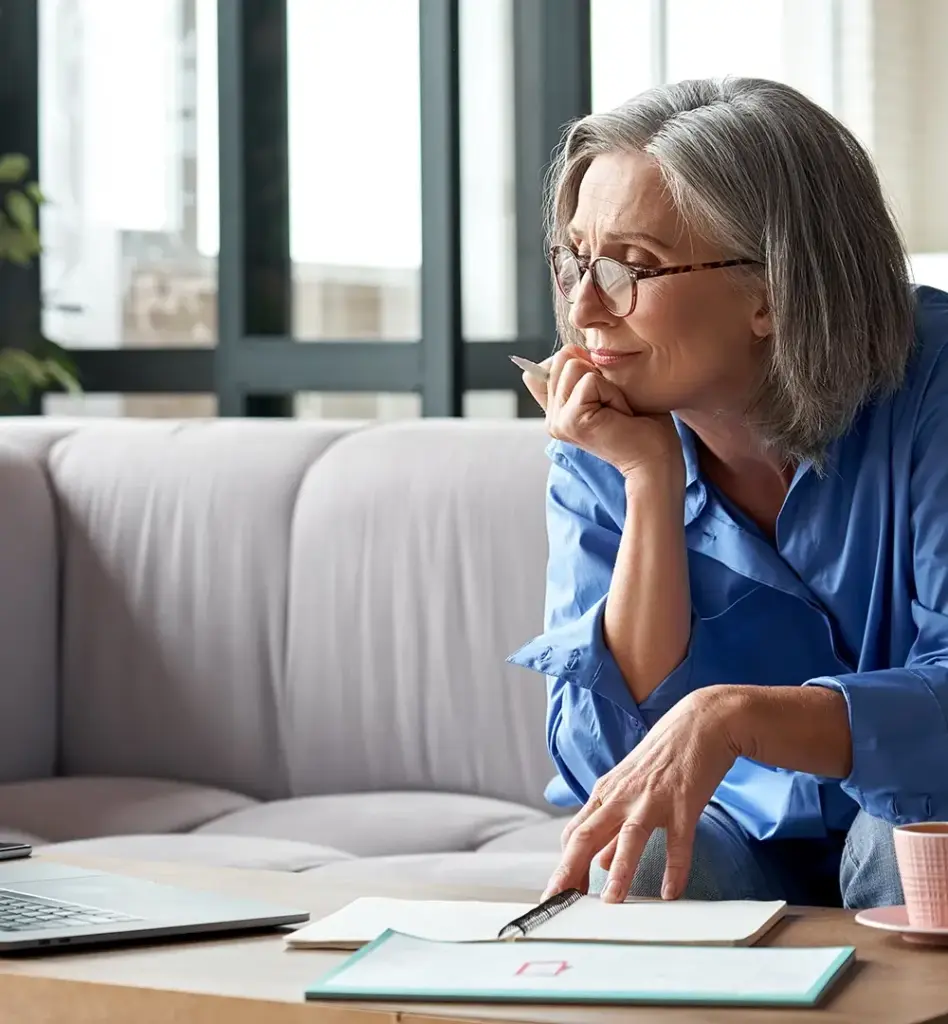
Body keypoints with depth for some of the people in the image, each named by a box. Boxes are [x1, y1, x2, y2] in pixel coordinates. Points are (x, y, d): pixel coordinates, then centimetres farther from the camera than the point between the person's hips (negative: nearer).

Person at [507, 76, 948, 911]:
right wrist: (653, 484, -23)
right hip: (746, 836, 1)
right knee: (631, 868, -30)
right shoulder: (598, 457, -8)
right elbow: (605, 765, -16)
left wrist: (732, 714, -42)